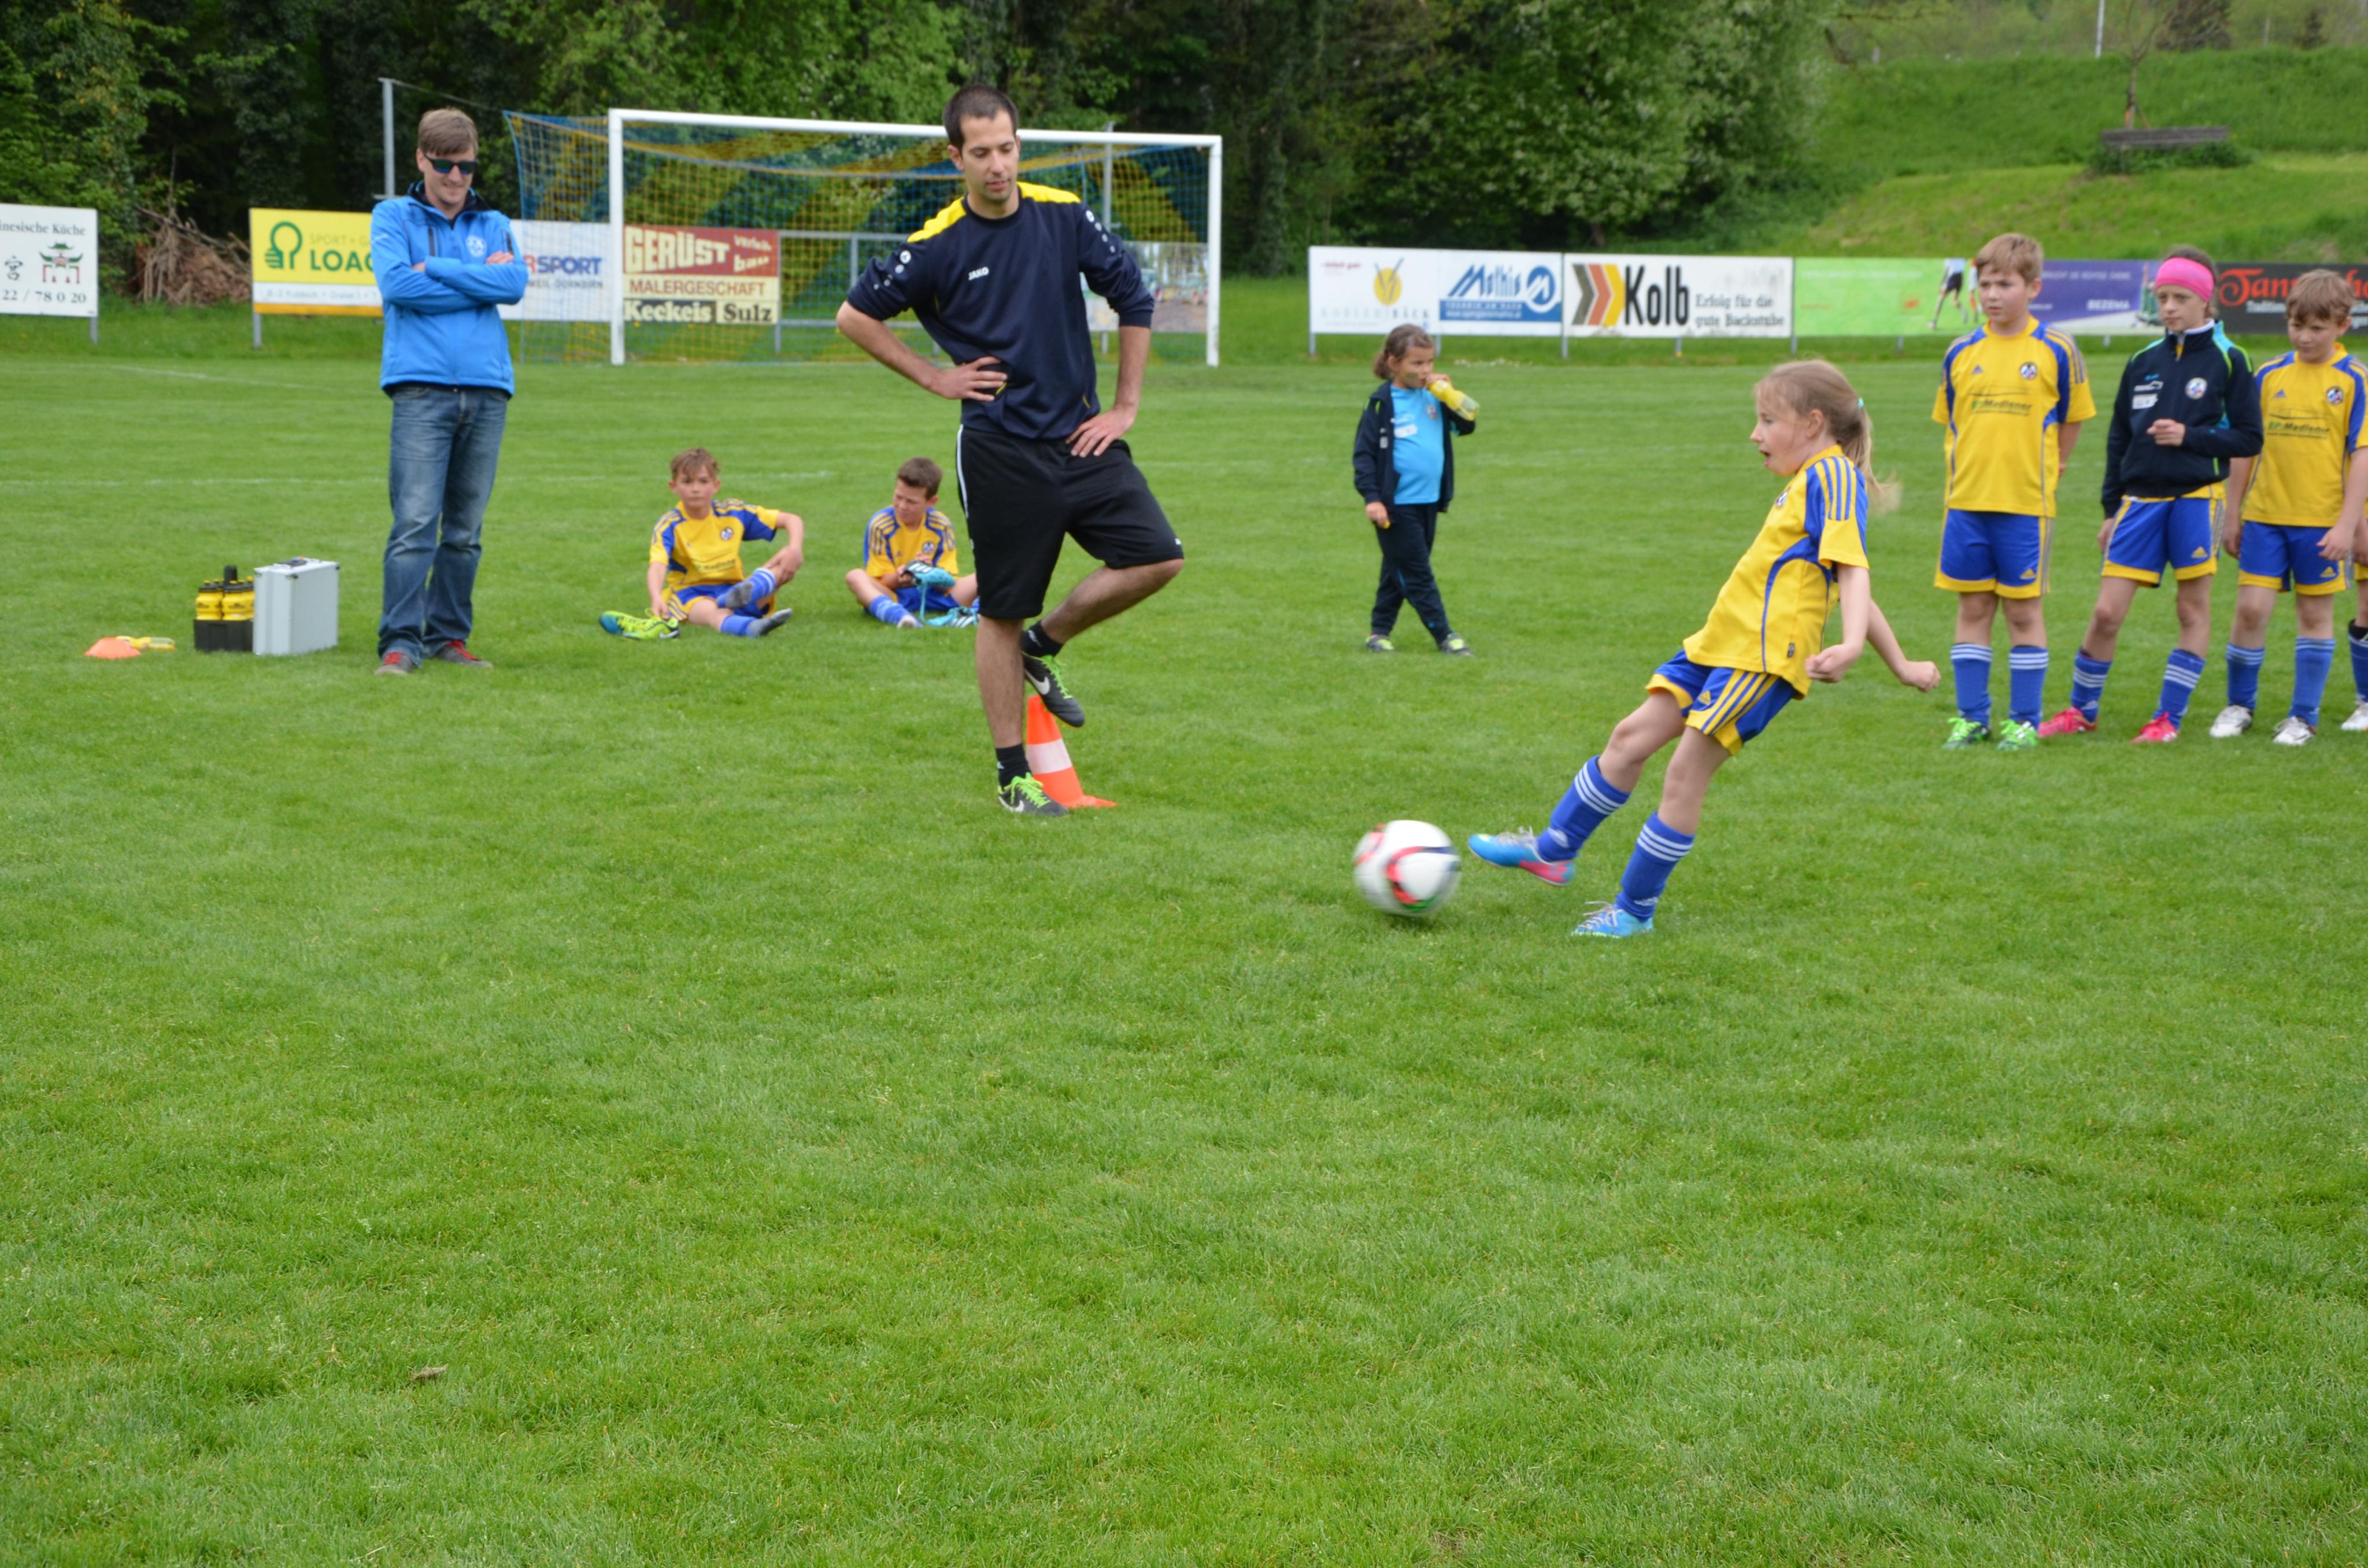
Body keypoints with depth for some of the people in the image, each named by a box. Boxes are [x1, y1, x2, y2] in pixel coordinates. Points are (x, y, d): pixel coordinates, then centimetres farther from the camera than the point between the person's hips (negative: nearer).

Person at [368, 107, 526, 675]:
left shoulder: (494, 225, 17)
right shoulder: (394, 217, 10)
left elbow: (514, 285, -3)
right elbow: (396, 283, -8)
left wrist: (434, 269, -6)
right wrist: (479, 282, -2)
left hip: (487, 391, 3)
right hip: (422, 387, -3)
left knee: (466, 530, 8)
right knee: (415, 523, -11)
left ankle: (449, 635, 16)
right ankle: (400, 641, -10)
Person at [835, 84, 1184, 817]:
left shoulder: (1064, 218, 0)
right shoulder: (937, 245, -7)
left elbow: (1134, 299, 9)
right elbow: (855, 317, 5)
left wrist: (1125, 405, 6)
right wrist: (933, 376, 0)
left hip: (1080, 435, 3)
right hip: (999, 450, -3)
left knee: (1158, 558, -10)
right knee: (1002, 613, 1)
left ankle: (1045, 645, 14)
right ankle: (1012, 773, 15)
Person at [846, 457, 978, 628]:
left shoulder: (942, 526, 0)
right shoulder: (880, 525, -6)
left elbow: (948, 581, -3)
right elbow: (880, 580, -7)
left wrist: (933, 574, -26)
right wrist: (897, 578, -31)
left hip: (934, 595, 2)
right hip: (894, 597, -2)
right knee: (855, 577, -31)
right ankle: (892, 612, -58)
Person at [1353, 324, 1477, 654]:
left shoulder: (1432, 398, 7)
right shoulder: (1382, 404, -10)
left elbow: (1467, 424, 9)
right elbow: (1365, 453, -10)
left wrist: (1448, 393, -4)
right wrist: (1372, 498, -17)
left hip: (1428, 502, 6)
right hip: (1397, 506, -6)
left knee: (1399, 572, 13)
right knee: (1417, 573, -3)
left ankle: (1380, 632, 22)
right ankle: (1443, 635, 2)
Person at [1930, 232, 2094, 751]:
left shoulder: (2055, 351, -3)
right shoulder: (1961, 353, 5)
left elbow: (2071, 421, 7)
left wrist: (2044, 471, 7)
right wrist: (1967, 471, 10)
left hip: (2026, 504, -3)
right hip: (1966, 501, 3)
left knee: (2025, 611, 2)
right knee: (1972, 608, 7)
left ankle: (2024, 721, 9)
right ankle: (1971, 716, 14)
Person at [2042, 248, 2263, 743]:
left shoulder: (2228, 360, -1)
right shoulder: (2143, 361, 11)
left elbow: (2249, 438, -3)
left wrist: (2189, 436, -15)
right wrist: (2112, 509, 13)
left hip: (2197, 495, -3)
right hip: (2141, 498, 3)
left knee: (2193, 607, 1)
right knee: (2107, 612, 0)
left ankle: (2170, 717, 8)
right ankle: (2082, 710, 14)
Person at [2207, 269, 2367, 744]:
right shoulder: (2269, 376, 5)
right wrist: (2233, 516, 11)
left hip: (2321, 521, -2)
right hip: (2265, 515, 2)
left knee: (2315, 613, 6)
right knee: (2251, 608, -3)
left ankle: (2304, 716, 16)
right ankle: (2239, 705, 15)